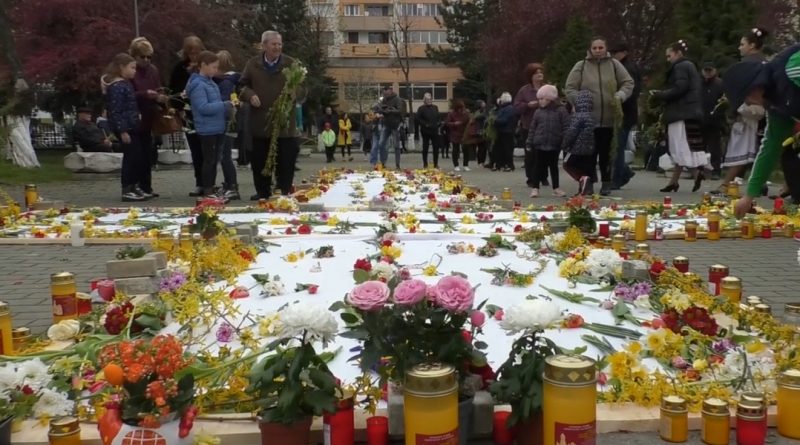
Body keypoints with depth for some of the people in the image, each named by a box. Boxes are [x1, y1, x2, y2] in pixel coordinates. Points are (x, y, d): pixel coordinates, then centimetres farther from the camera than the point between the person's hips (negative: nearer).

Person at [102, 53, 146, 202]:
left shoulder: (125, 83, 14)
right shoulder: (117, 87, -16)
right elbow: (115, 111, -19)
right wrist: (123, 131, -21)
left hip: (131, 127, 10)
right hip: (124, 128, -10)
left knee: (140, 157, 12)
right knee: (132, 158, -4)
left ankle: (133, 187, 22)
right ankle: (127, 191, 3)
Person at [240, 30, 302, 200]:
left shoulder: (291, 64, 1)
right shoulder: (252, 64, 6)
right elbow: (242, 85, 10)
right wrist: (250, 95, -10)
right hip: (260, 122, 2)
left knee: (285, 160, 2)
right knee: (259, 160, 9)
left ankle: (285, 192, 13)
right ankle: (262, 191, 22)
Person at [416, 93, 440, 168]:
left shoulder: (435, 107, 13)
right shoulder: (421, 108, -3)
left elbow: (439, 117, 20)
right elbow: (418, 119, -9)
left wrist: (438, 123, 2)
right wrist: (425, 124, -16)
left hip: (435, 130, 5)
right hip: (426, 131, -5)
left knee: (436, 147, 4)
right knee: (425, 147, 2)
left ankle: (436, 164, 12)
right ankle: (425, 164, 8)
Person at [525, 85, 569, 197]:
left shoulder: (561, 110, -4)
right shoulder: (538, 112, 3)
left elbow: (566, 127, -6)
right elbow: (532, 128, 6)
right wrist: (529, 143, 3)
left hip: (555, 145, -1)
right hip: (540, 144, 1)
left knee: (554, 166, 12)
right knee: (539, 167, 4)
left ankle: (556, 188, 21)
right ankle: (535, 188, 8)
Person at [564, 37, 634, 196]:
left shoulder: (614, 65, 6)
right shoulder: (581, 66, 2)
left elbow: (628, 83, 9)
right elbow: (569, 89, 2)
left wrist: (620, 96, -9)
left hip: (609, 119, 1)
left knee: (605, 153, 8)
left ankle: (606, 183, 18)